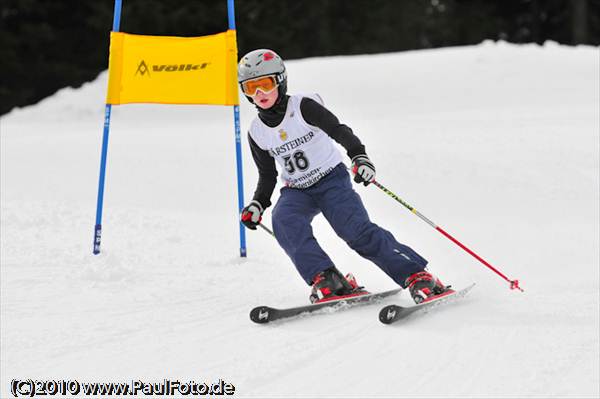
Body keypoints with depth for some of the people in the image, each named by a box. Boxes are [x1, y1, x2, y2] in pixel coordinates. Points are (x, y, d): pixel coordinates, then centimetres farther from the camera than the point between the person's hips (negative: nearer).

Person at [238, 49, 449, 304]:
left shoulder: (303, 107, -11)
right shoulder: (257, 132, 3)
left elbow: (339, 131, -19)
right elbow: (267, 175, 15)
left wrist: (359, 156, -36)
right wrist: (258, 204, 0)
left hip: (331, 180, -4)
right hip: (296, 191, 4)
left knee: (357, 230, -24)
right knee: (283, 220, -30)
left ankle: (417, 277, -23)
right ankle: (325, 279, -35)